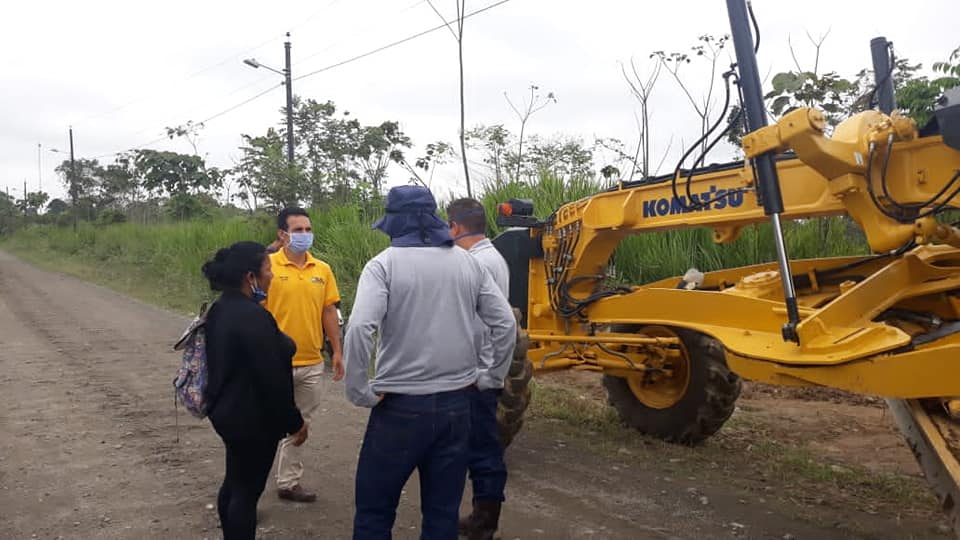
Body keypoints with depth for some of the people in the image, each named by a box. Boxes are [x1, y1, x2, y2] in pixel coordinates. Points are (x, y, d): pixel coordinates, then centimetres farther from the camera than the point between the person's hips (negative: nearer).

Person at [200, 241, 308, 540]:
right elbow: (272, 378, -24)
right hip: (253, 418, -10)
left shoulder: (221, 308, 5)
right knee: (248, 489, 4)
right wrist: (295, 421, -15)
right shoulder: (253, 317, -26)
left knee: (234, 482, 22)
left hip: (228, 411, 10)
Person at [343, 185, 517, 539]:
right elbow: (506, 323, 6)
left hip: (401, 406, -4)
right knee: (443, 511, 14)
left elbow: (359, 329, -21)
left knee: (374, 509, 11)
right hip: (456, 403, 5)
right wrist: (489, 375, 14)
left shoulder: (384, 264, -8)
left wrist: (360, 391, -11)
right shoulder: (467, 262, 6)